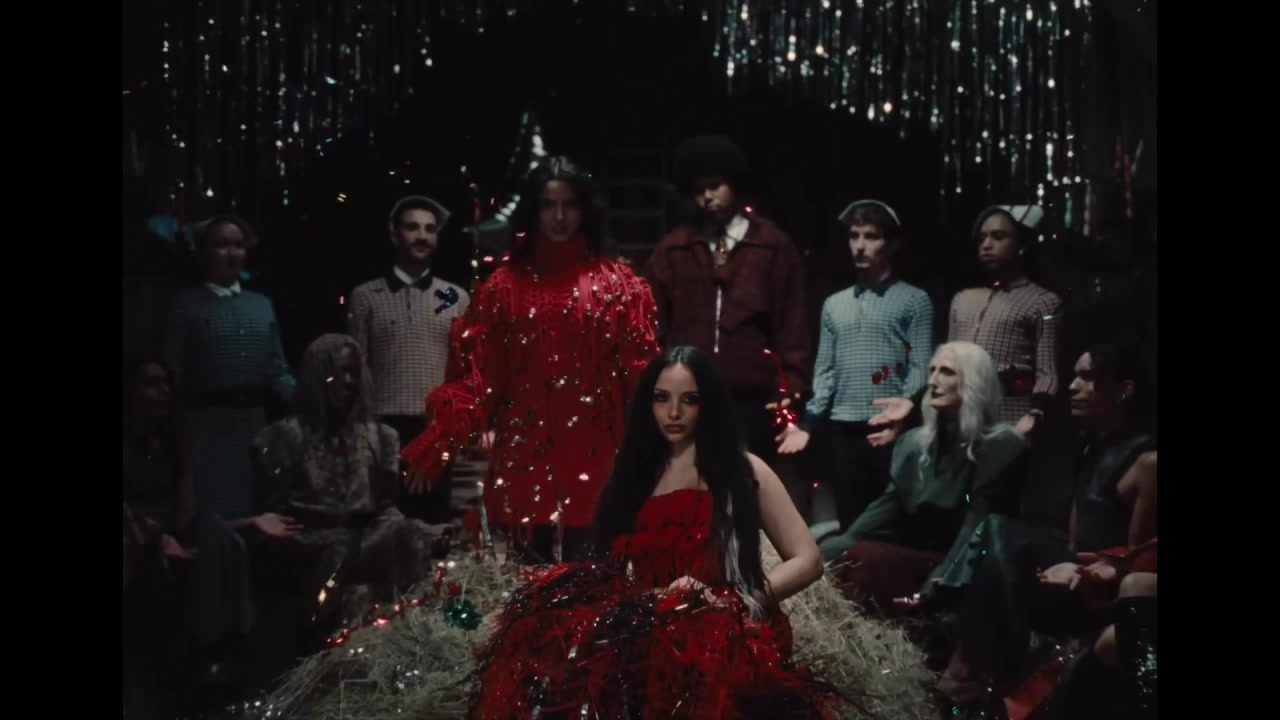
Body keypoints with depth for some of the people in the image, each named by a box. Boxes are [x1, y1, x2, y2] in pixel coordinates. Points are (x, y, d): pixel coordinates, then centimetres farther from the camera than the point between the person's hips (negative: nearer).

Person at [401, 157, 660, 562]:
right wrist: (438, 442, -6)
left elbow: (641, 371, 1)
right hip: (525, 452, 1)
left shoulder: (619, 284, 7)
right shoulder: (505, 285, 9)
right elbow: (481, 376, 5)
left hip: (596, 454, -1)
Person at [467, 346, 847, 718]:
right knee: (545, 628, -29)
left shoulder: (744, 470, 11)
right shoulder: (636, 471, 22)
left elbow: (807, 560, 6)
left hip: (719, 633, -4)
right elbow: (608, 563, 14)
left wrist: (730, 603, -8)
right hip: (645, 627, 4)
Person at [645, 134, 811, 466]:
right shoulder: (672, 249, 11)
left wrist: (791, 387, -6)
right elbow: (653, 322, 9)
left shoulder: (774, 247, 6)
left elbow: (791, 324, 3)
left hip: (752, 402, -1)